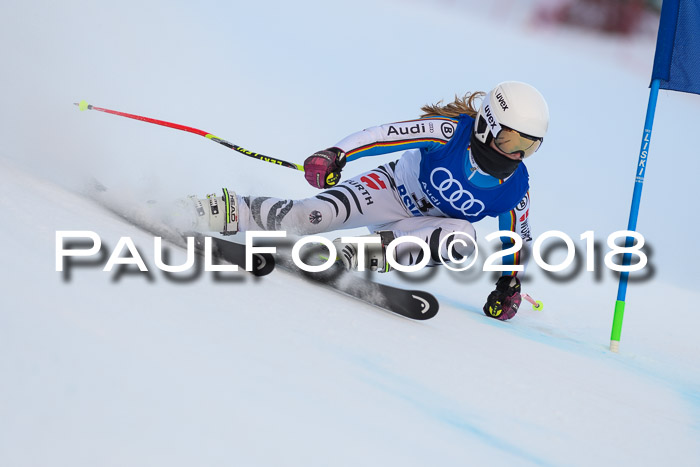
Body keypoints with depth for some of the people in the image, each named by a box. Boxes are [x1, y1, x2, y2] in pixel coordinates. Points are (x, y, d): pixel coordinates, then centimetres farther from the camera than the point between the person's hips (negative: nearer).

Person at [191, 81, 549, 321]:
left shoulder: (516, 189, -12)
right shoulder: (451, 130, -22)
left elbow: (517, 237, 5)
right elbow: (384, 135, -25)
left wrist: (509, 283, -2)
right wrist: (335, 154, -37)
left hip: (424, 227, 3)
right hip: (393, 188, -3)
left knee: (461, 238, -34)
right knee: (318, 214, -28)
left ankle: (370, 253, -37)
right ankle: (233, 211, -16)